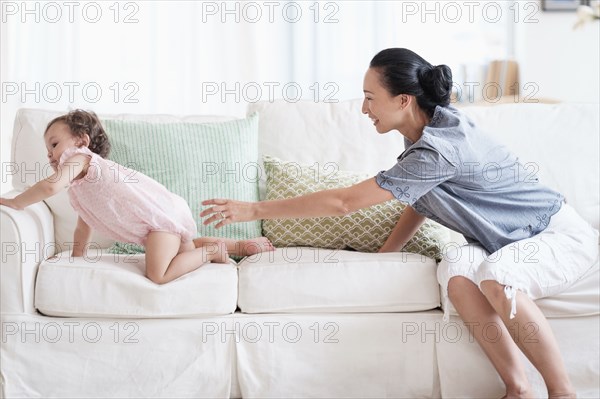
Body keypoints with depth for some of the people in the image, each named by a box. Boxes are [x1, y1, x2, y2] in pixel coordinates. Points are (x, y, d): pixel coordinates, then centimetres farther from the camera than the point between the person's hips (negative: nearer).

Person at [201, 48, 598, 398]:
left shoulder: (438, 150, -30)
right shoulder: (429, 126, -2)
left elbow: (344, 201, -28)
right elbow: (421, 201, 13)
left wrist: (256, 210, -23)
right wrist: (385, 253, 3)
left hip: (563, 235, -8)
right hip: (509, 239, 8)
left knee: (496, 276, -37)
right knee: (456, 265, -24)